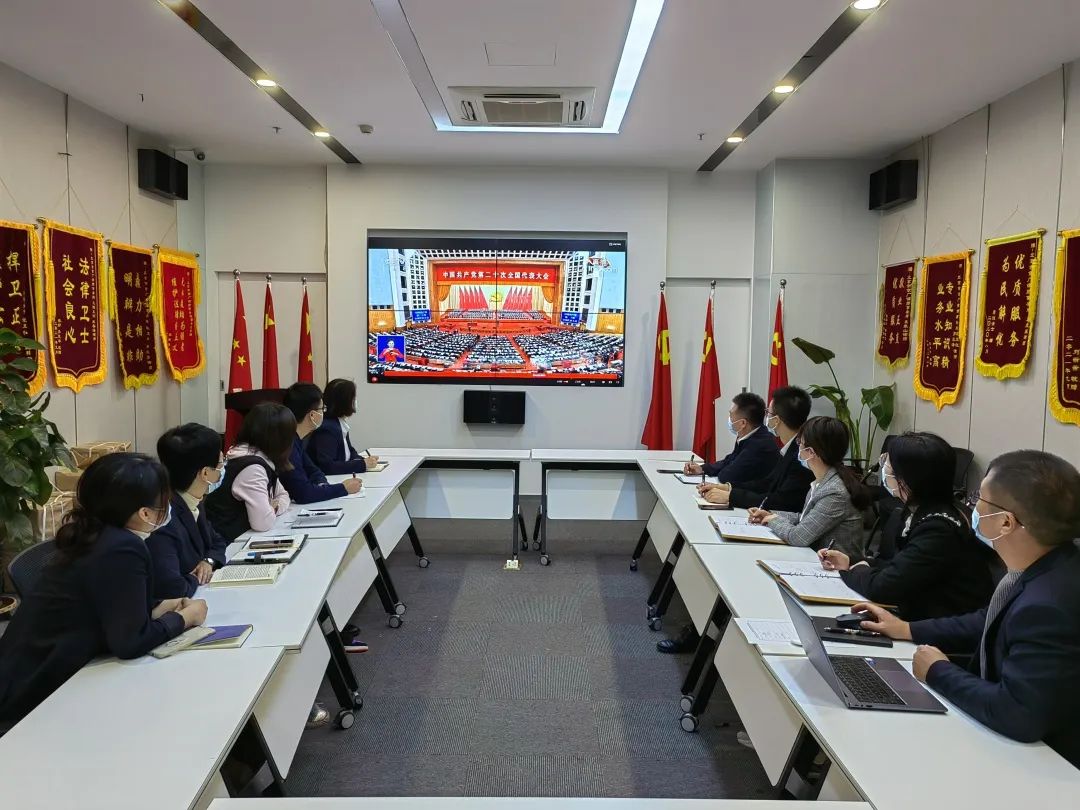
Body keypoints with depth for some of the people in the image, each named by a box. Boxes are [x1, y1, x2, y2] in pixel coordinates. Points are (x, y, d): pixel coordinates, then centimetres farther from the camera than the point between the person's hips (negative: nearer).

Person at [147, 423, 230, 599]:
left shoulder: (194, 505, 0)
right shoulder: (163, 519, -26)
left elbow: (216, 541, 17)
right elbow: (172, 590, -32)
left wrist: (209, 561, -3)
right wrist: (196, 578, -13)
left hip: (199, 596, 7)